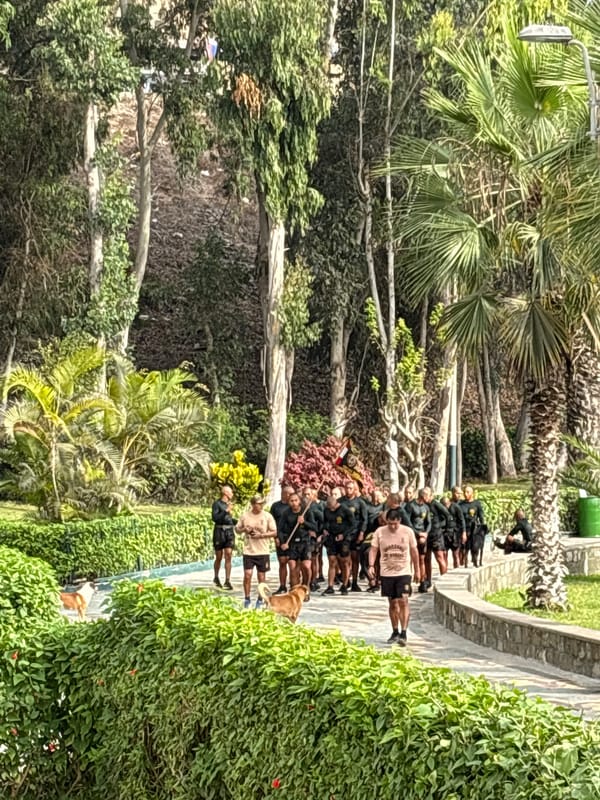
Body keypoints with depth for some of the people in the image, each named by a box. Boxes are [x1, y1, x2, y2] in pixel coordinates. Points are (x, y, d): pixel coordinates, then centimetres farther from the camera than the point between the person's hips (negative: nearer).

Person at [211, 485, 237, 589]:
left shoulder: (228, 504, 13)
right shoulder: (217, 504, -6)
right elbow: (215, 518, -18)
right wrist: (226, 511, -24)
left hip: (229, 532, 5)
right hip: (219, 532, -5)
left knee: (228, 556, -8)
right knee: (219, 557, 5)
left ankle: (227, 581, -11)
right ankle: (216, 578, 28)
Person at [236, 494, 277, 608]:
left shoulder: (267, 516, -3)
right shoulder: (245, 516, 1)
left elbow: (274, 532, -3)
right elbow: (237, 529, 11)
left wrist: (261, 535, -15)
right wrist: (244, 529, -10)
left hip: (262, 551, 0)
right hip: (248, 551, 0)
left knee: (261, 576, 6)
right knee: (247, 575, -7)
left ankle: (260, 600, 19)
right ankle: (247, 599, 8)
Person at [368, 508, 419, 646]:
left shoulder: (408, 532, -3)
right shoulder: (380, 532, -2)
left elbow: (414, 551, 6)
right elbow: (373, 549, -1)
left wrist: (417, 571, 10)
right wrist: (371, 565, -17)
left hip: (404, 572, -2)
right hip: (387, 572, 2)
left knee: (403, 601, -14)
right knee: (392, 603, 10)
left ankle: (403, 634, -16)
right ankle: (395, 632, 23)